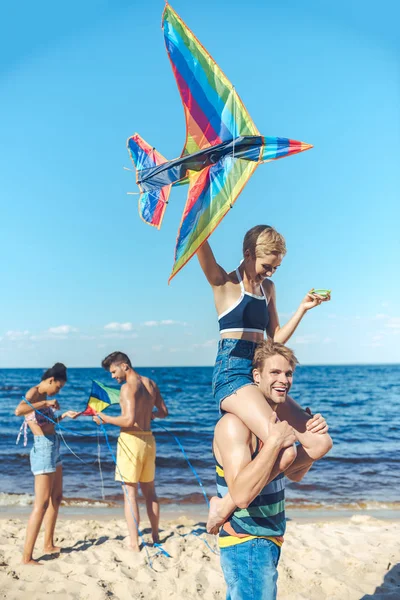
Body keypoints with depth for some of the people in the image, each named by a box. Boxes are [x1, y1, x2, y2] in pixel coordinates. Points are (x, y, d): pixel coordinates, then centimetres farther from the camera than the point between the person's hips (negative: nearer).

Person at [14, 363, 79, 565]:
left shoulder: (42, 396, 13)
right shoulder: (33, 393, -13)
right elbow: (18, 410, -35)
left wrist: (64, 415, 18)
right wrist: (46, 403, -29)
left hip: (53, 448, 10)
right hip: (43, 448, -10)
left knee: (56, 497, 19)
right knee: (41, 504, -9)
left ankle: (49, 545, 30)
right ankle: (27, 557, -5)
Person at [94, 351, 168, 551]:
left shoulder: (128, 387, -15)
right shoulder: (151, 383, 9)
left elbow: (129, 420, -24)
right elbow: (163, 412, 16)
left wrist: (105, 419, -11)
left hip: (131, 440, -8)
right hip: (148, 439, 8)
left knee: (130, 493, 0)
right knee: (149, 491, 18)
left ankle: (134, 544, 3)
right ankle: (155, 537, 29)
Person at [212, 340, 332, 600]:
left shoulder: (277, 415, 4)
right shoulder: (235, 424, -24)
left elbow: (294, 474, 12)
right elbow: (241, 495, -33)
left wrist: (312, 441, -5)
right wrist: (275, 442, -32)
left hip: (269, 538, 9)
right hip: (246, 545, -9)